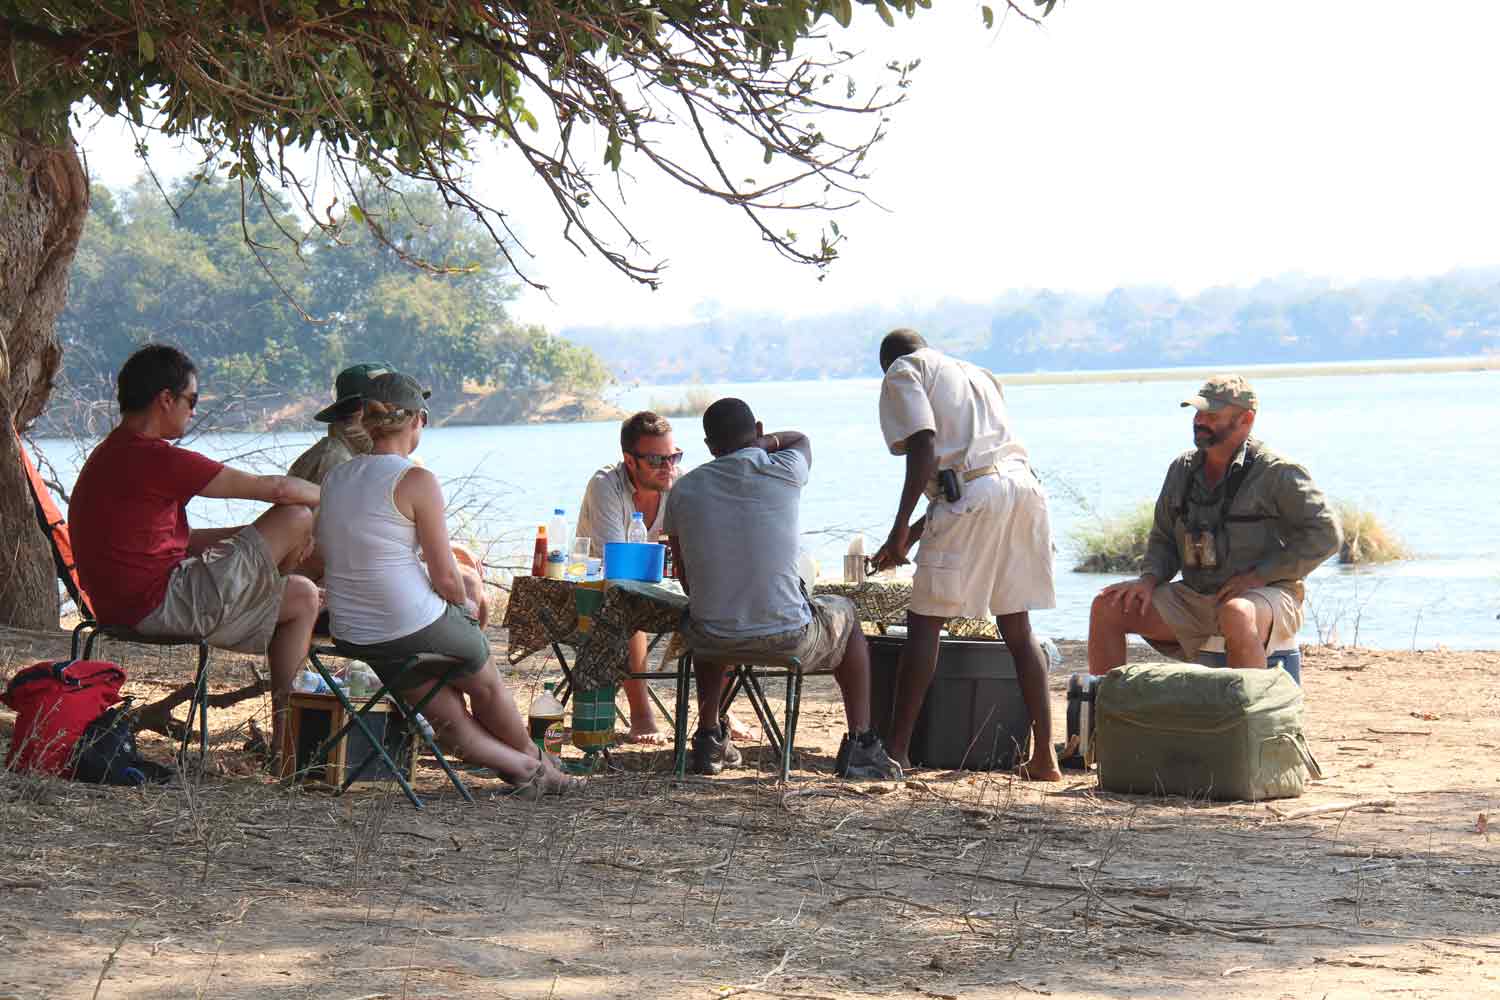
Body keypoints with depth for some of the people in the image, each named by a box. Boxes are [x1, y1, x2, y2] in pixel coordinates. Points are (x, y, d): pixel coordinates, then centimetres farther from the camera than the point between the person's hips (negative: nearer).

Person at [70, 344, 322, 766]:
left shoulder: (116, 454, 17)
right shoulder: (151, 458, -17)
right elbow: (274, 488, -11)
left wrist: (268, 540, 12)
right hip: (160, 608, -11)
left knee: (303, 596, 19)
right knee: (297, 517, -3)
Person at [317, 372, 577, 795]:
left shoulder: (335, 478, 4)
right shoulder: (417, 480, -16)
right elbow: (445, 578, -15)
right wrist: (466, 605, 8)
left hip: (352, 635, 6)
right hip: (417, 627, -6)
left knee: (449, 717, 21)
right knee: (486, 682, 24)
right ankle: (535, 762, 44)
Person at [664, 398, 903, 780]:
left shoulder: (684, 489, 1)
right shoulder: (784, 472, -5)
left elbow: (688, 581, 12)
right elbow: (800, 438, 23)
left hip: (710, 642, 2)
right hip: (788, 641, -2)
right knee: (845, 614, 31)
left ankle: (709, 738, 41)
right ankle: (859, 745, 26)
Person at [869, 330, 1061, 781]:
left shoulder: (903, 372, 9)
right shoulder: (976, 373, 32)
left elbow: (925, 447, -7)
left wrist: (901, 528, -9)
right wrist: (917, 531, 34)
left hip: (971, 498, -7)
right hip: (1022, 482, 7)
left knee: (925, 622, 1)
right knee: (1017, 626, 14)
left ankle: (897, 751, 0)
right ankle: (1044, 756, 11)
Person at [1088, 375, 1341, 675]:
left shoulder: (1275, 473, -8)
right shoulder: (1182, 469, 11)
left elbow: (1325, 533, -12)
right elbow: (1163, 537, 21)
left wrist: (1258, 575, -16)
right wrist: (1149, 580, -1)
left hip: (1266, 596, -7)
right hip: (1195, 599, 7)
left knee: (1236, 615, -42)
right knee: (1107, 607, -5)